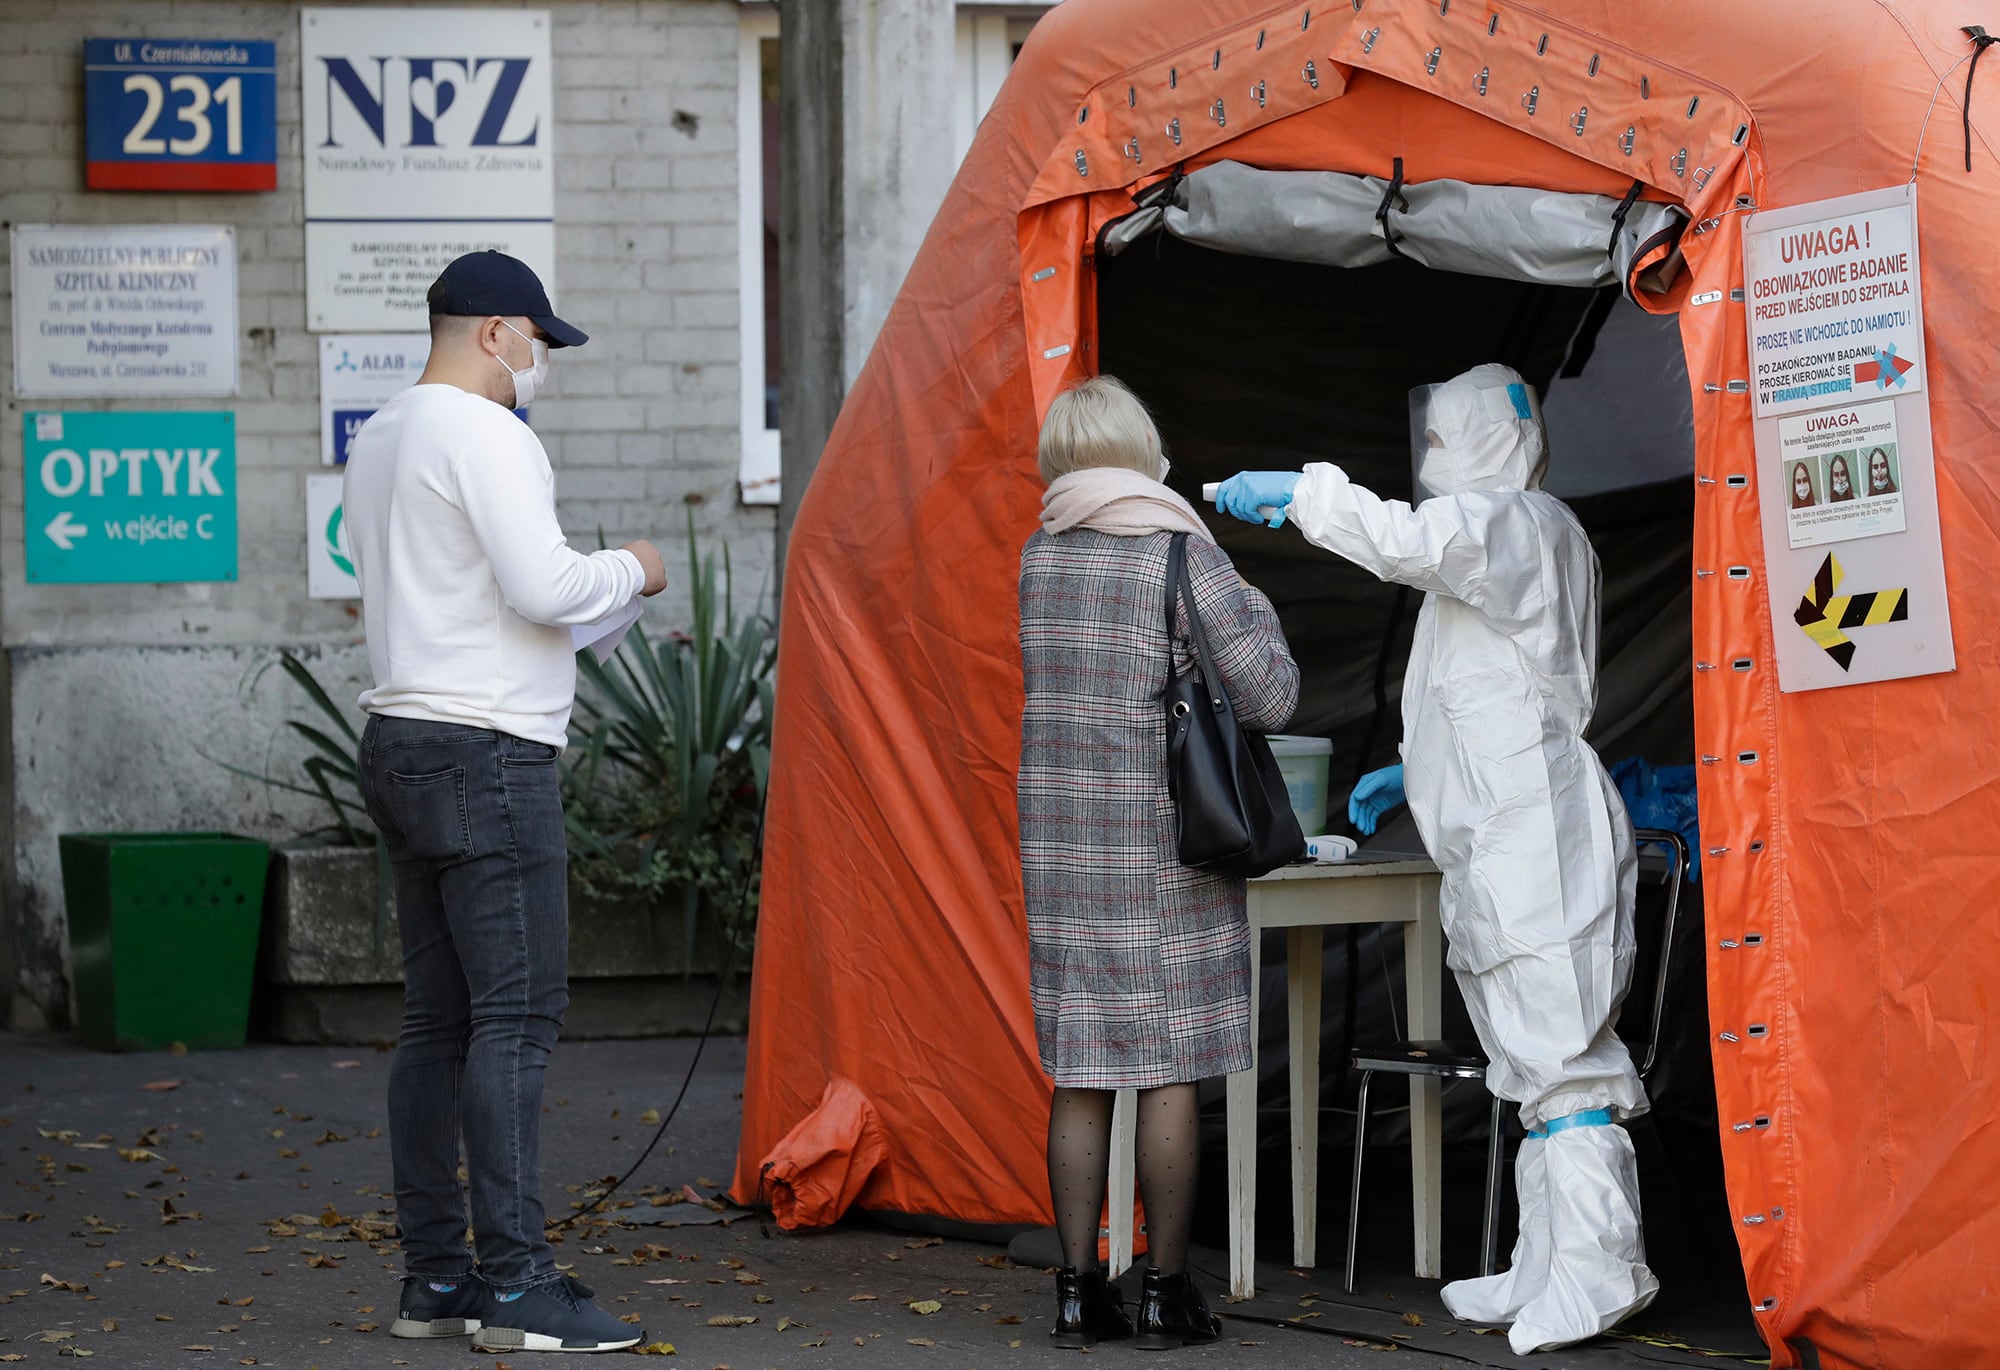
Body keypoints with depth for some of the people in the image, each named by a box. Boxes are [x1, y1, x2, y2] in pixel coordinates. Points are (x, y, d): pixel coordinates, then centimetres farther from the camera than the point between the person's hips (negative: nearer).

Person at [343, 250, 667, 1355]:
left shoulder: (378, 440, 18)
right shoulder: (483, 434, -12)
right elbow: (544, 586, -20)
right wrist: (632, 570, -1)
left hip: (402, 742, 10)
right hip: (486, 749, -10)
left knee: (437, 1019, 9)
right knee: (515, 1014, -10)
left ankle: (434, 1276, 11)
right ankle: (516, 1283, -12)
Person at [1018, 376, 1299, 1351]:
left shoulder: (1036, 560, 6)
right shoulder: (1185, 557, -9)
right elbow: (1269, 701, -12)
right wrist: (1257, 615, 7)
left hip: (1058, 837, 4)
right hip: (1165, 849, -4)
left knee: (1079, 1076, 8)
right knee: (1169, 1072, 3)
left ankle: (1079, 1290, 10)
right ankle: (1166, 1290, 7)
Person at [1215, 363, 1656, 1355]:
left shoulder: (1512, 520, -5)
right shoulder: (1508, 534, 27)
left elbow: (1403, 540, -27)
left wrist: (1298, 491, -18)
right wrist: (1415, 773, 32)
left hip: (1534, 828, -11)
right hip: (1505, 840, 11)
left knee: (1558, 1052, -15)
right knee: (1534, 1059, 9)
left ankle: (1595, 1267, -19)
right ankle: (1546, 1272, 10)